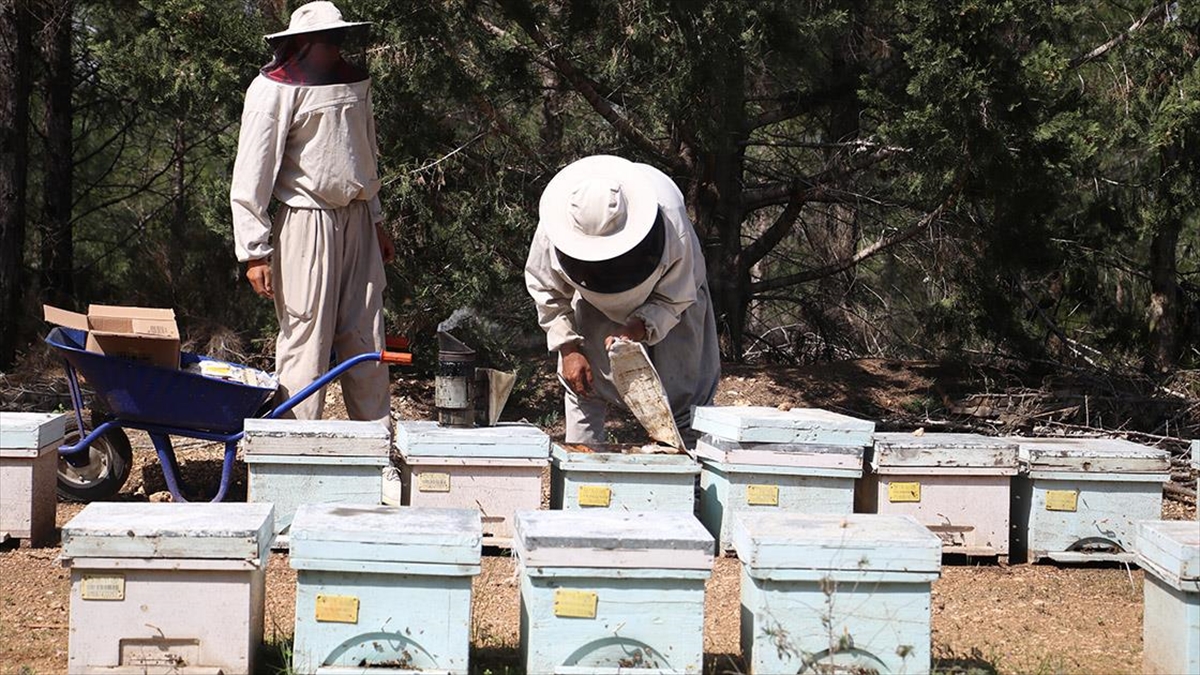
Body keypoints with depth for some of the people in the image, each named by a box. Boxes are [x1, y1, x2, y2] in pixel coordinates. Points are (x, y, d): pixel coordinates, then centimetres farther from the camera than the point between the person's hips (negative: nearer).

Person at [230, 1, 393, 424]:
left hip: (356, 219, 7)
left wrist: (377, 222, 26)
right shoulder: (275, 88, -9)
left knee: (367, 338, 8)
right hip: (307, 222, -7)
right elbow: (251, 174, -10)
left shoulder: (353, 81, 13)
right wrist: (255, 252, -14)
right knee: (306, 342, -5)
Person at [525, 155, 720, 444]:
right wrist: (568, 349, -19)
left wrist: (636, 330, -40)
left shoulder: (672, 229, -40)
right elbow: (546, 292, -13)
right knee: (584, 383, -6)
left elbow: (673, 300, -23)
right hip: (594, 296, 2)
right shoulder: (551, 233, -34)